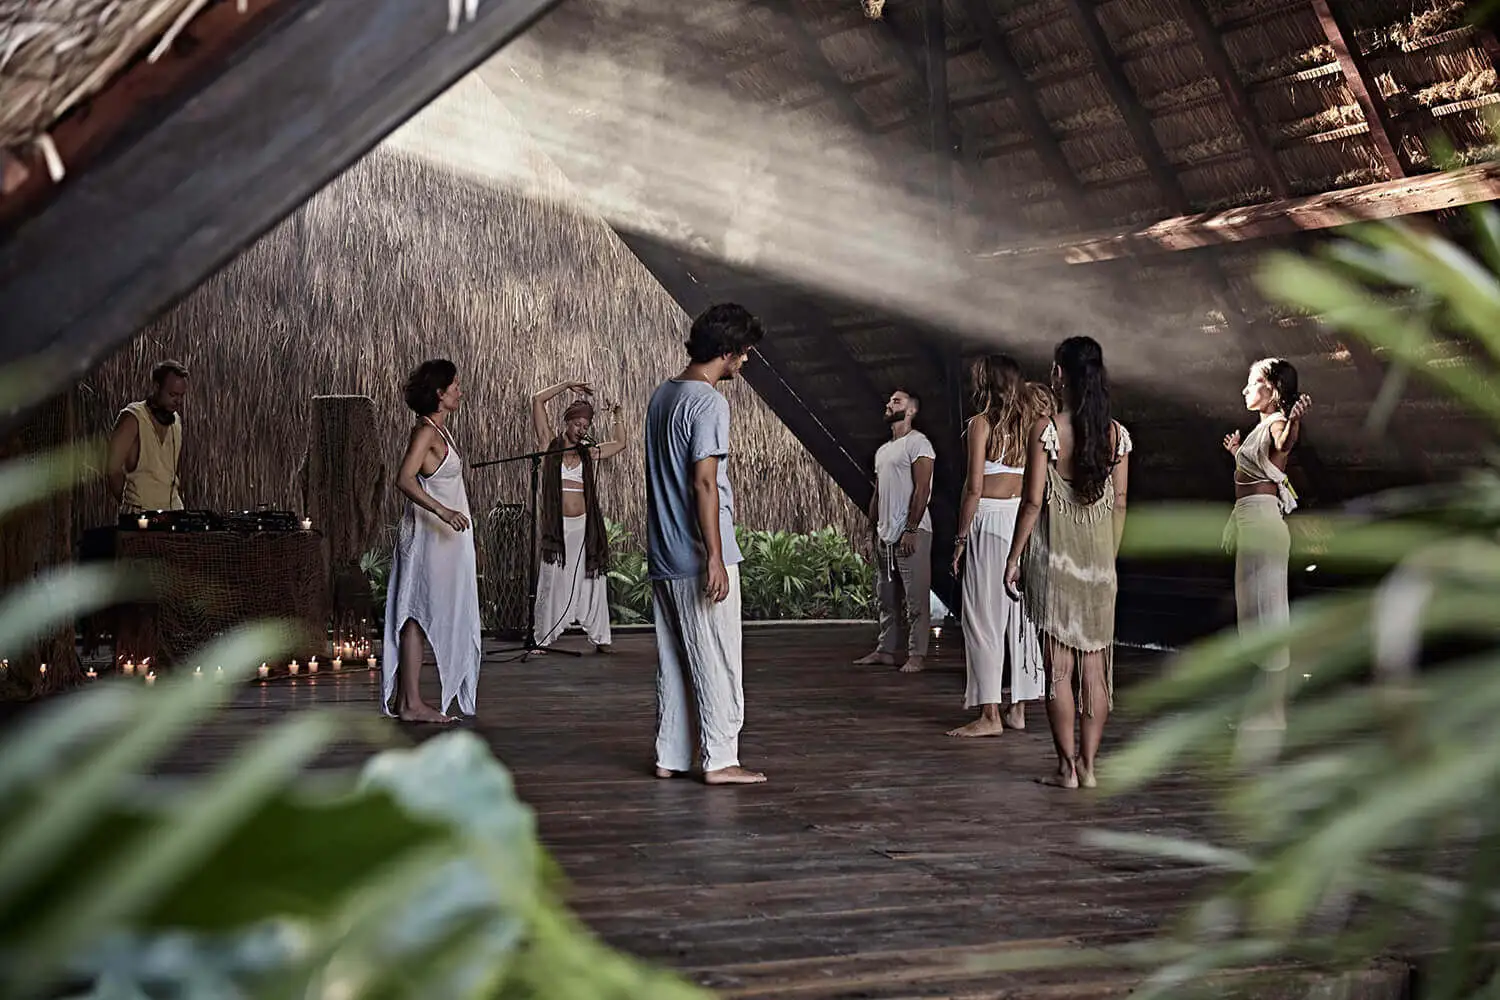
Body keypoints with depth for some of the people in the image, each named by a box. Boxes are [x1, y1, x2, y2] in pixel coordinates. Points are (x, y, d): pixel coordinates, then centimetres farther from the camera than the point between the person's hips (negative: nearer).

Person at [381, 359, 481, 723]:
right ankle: (411, 703, -7)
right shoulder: (425, 431, -14)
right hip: (427, 535, -10)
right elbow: (405, 479, -26)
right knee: (420, 615, -8)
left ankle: (408, 699, 15)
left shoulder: (440, 430, 16)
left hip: (444, 537, 10)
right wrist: (441, 510, -35)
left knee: (421, 617, 10)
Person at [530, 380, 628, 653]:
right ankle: (543, 639, 6)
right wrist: (568, 385, 3)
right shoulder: (551, 444, 3)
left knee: (591, 581, 4)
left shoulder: (590, 453, 11)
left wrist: (618, 417, 18)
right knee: (553, 583, -1)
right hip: (557, 526, -2)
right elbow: (538, 400, -1)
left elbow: (621, 443, 24)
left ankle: (600, 638, 9)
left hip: (585, 527, 2)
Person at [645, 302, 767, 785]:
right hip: (700, 556, -8)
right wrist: (715, 558, -20)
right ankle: (719, 759, 4)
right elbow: (704, 481, -20)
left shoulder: (662, 394, 12)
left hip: (663, 556, 9)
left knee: (673, 660, 12)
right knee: (717, 661, 0)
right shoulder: (709, 402, -15)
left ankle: (669, 756, 16)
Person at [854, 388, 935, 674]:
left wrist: (910, 530, -20)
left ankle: (917, 655, -4)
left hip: (910, 533, -9)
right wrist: (873, 530, 16)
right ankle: (886, 649, 17)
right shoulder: (883, 450, 20)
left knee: (916, 598, -6)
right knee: (887, 597, 11)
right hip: (885, 534, 9)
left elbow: (922, 490, -15)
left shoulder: (917, 443, -7)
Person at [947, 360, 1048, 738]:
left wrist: (960, 538, -7)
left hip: (990, 521, -6)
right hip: (1026, 519, 6)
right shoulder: (1031, 422, 8)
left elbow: (974, 488, -11)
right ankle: (1018, 709, 16)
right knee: (1021, 614, 11)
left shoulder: (982, 423, -8)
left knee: (985, 617, -2)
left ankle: (990, 715, -4)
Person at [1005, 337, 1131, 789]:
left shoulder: (1045, 430, -10)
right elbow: (1119, 504, 6)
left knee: (1058, 664, 1)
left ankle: (1067, 767, 3)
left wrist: (1013, 558, -3)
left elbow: (1033, 500, -11)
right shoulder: (1117, 434, 2)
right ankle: (1088, 764, 11)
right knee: (1095, 663, 8)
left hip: (1054, 552, -4)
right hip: (1098, 553, 4)